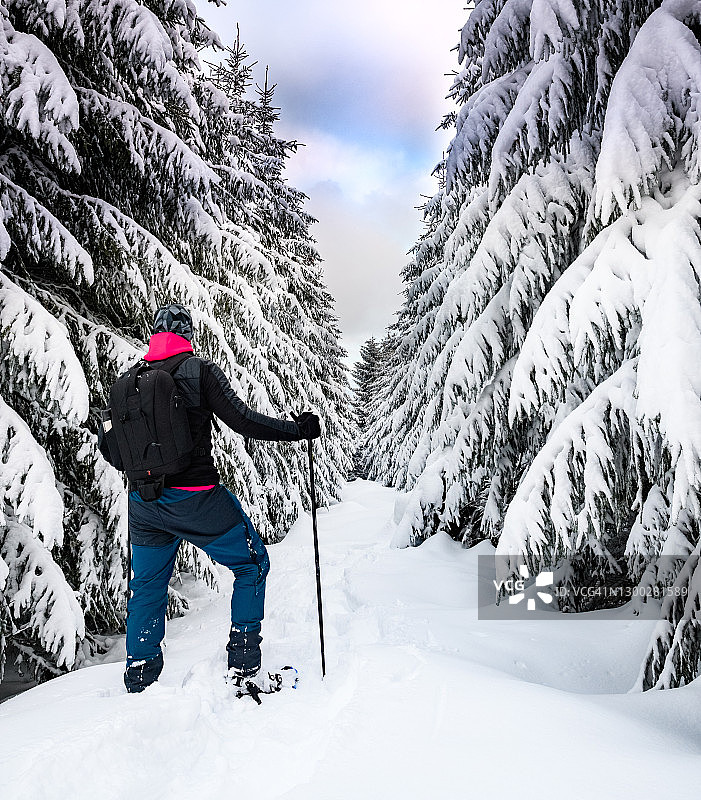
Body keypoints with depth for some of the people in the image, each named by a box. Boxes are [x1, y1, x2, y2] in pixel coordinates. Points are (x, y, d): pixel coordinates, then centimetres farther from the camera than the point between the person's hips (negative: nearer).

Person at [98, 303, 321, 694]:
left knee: (147, 585, 23)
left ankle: (138, 678, 32)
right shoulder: (199, 370, -8)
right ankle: (244, 664, 13)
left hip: (143, 504, 5)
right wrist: (299, 429, -4)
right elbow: (243, 420, -15)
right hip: (196, 499, -5)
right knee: (253, 564, 13)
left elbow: (109, 447, 10)